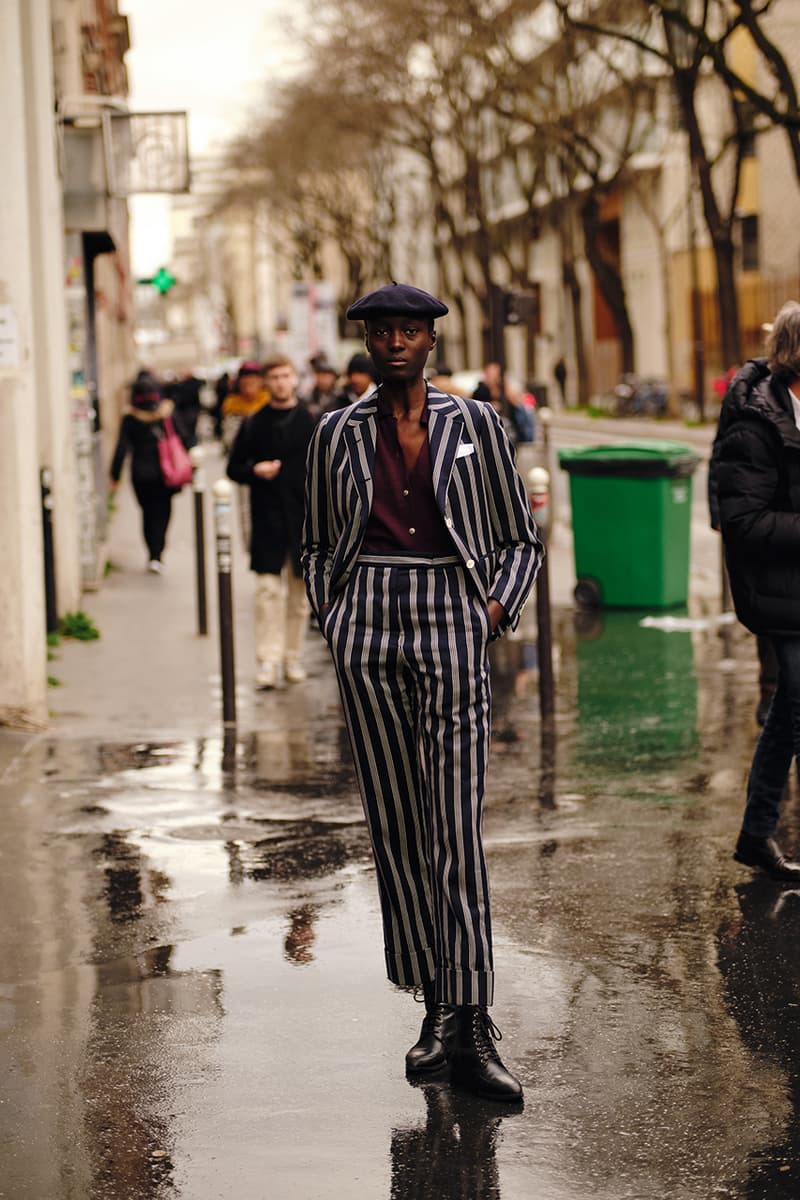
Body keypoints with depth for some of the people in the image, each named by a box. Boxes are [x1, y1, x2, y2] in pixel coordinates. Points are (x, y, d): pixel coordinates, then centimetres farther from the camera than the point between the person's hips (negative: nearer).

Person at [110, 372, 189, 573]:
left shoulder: (130, 418, -8)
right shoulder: (167, 412, -6)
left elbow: (122, 449, -8)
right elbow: (182, 440, -2)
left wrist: (115, 476, -1)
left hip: (140, 475, 0)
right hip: (163, 473, 0)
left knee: (148, 513, 16)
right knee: (162, 513, 4)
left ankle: (153, 554, 20)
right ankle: (156, 556, -9)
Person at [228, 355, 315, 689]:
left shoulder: (311, 422, 4)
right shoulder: (253, 425, 5)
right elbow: (234, 468, 10)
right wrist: (255, 470, -11)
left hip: (303, 519, 1)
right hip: (267, 520, -1)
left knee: (299, 593, 7)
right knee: (268, 589, -7)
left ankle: (294, 658, 18)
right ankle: (269, 660, -6)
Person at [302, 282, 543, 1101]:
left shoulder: (474, 425, 7)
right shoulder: (339, 433, 11)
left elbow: (521, 541, 13)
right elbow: (317, 548, 20)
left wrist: (499, 610, -3)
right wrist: (329, 623, 5)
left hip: (451, 621, -2)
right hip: (367, 624, 2)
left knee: (455, 826, -11)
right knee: (394, 824, 2)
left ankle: (471, 1027, -12)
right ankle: (437, 1010, 10)